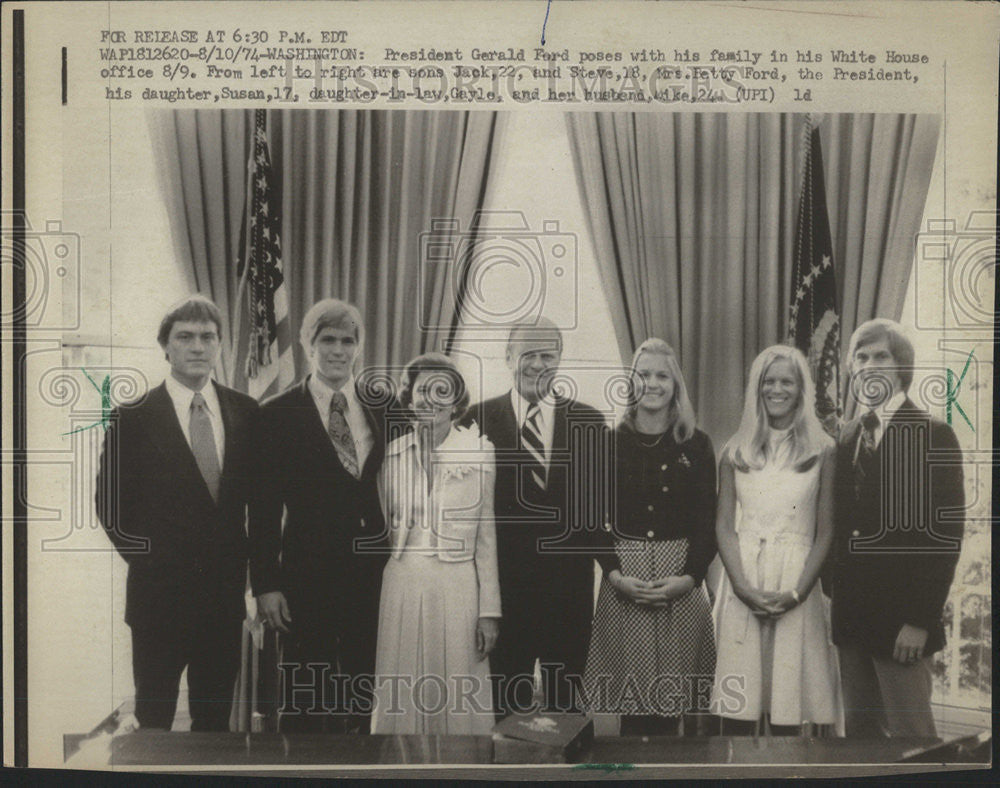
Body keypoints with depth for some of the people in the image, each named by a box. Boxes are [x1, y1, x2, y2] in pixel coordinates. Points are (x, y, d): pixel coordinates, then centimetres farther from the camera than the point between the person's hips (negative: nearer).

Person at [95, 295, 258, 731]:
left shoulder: (245, 412, 3)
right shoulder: (133, 418, -6)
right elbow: (110, 504, -1)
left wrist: (251, 562, 4)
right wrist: (147, 557, -2)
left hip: (225, 592, 3)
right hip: (160, 592, -2)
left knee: (216, 716, 16)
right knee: (153, 718, 12)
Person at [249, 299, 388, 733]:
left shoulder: (382, 412, 7)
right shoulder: (278, 415, -2)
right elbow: (264, 508, -3)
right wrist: (265, 585, -7)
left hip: (374, 576, 3)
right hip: (308, 578, -3)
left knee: (364, 701, 12)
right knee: (304, 703, 8)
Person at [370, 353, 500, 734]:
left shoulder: (479, 452, -1)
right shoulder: (391, 454, 4)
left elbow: (487, 536, 0)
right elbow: (381, 528, 12)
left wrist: (489, 610, -2)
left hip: (457, 590, -2)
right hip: (401, 589, 2)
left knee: (459, 702, 4)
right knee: (401, 702, 8)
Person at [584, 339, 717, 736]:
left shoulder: (696, 445, 6)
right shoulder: (611, 442, 5)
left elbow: (707, 521, 3)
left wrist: (689, 577, -10)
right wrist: (615, 575, -10)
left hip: (682, 580, 1)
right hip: (623, 580, 0)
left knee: (674, 686, 2)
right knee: (631, 687, 0)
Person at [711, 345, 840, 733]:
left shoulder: (822, 451, 4)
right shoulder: (735, 451, 8)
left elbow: (825, 532, 2)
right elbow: (724, 525, 4)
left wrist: (796, 592, -10)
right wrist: (744, 587, -9)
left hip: (796, 583, -1)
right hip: (743, 580, 1)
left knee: (787, 705, 3)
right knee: (737, 704, 2)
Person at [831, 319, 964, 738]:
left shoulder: (932, 435, -7)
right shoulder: (848, 436, 12)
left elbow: (945, 534, -11)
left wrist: (920, 620, -15)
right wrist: (836, 596, 6)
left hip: (900, 619, -6)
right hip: (852, 616, 6)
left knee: (909, 730, 2)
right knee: (859, 726, 13)